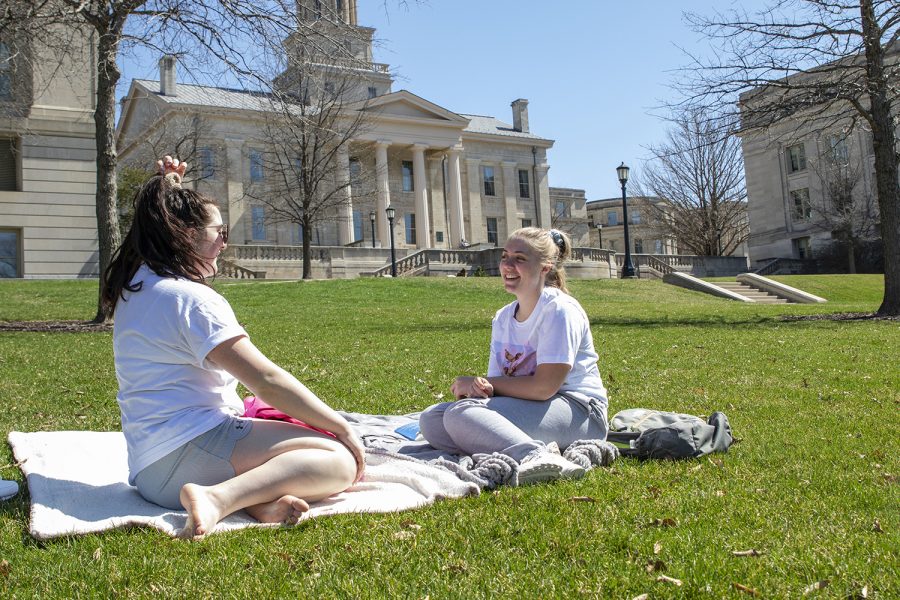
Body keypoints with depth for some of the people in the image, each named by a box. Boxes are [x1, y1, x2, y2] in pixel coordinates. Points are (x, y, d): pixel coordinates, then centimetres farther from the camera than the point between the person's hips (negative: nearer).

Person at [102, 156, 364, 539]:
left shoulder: (135, 286, 14)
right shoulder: (192, 298, -14)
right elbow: (268, 381, -19)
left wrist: (170, 186, 33)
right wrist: (342, 427, -12)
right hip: (188, 452, -10)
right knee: (340, 461, -18)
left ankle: (256, 501, -16)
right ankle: (220, 498, -32)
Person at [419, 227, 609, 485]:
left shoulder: (559, 310, -11)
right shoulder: (503, 318, 13)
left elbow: (543, 387, -18)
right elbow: (496, 382, 8)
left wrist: (479, 384, -9)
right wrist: (481, 388, -18)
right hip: (527, 408, 9)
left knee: (461, 412, -26)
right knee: (431, 419, -10)